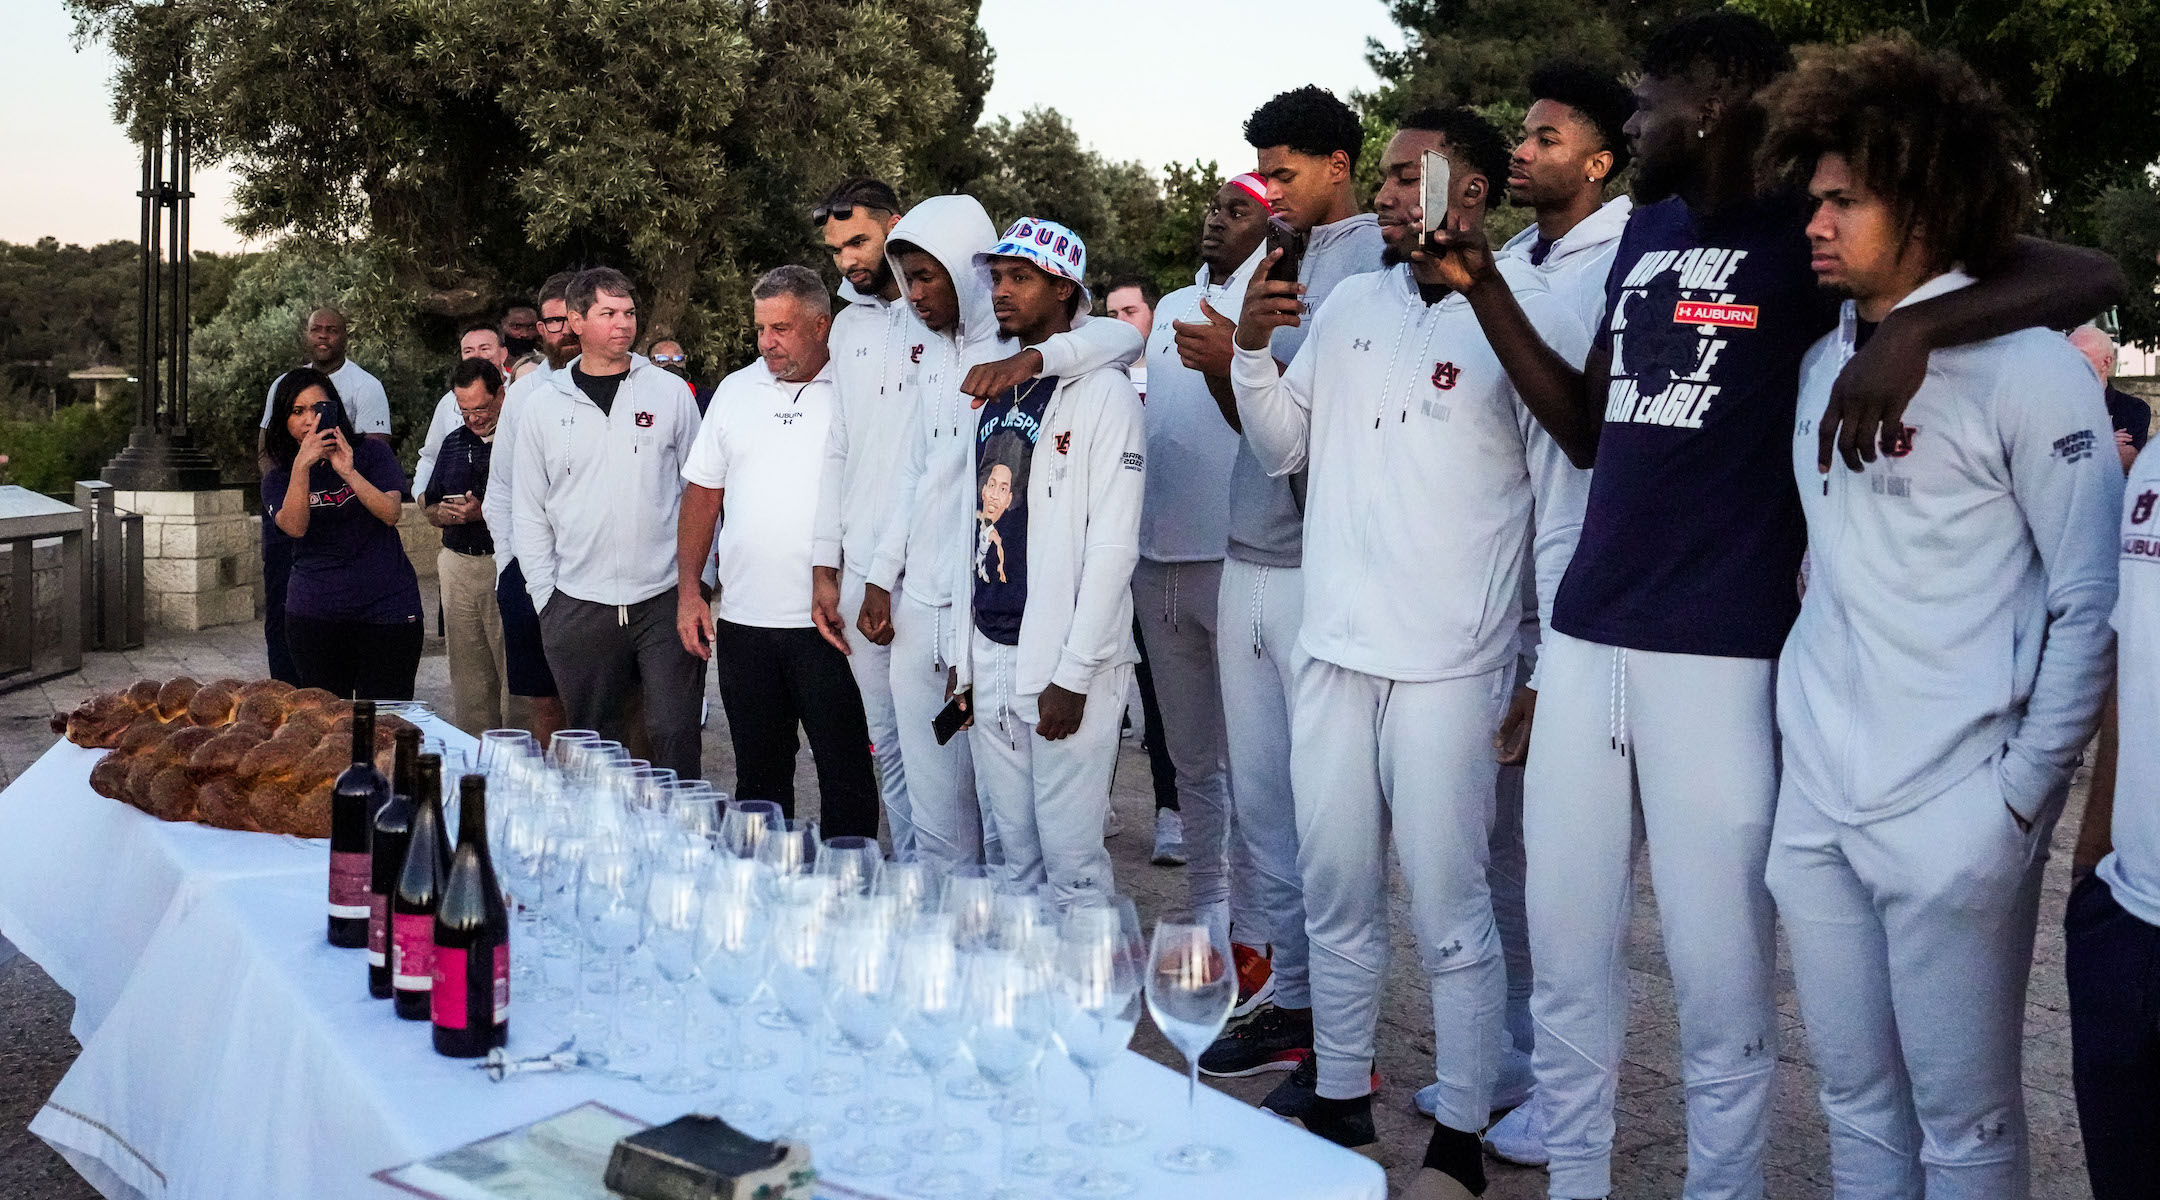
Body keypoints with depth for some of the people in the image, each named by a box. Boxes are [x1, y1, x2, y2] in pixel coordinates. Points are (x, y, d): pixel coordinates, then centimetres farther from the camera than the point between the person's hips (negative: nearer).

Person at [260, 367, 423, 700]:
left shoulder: (372, 454, 4)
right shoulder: (278, 478, 6)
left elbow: (391, 513, -11)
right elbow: (294, 527, -14)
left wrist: (348, 473, -23)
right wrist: (302, 466, -24)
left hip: (386, 608, -1)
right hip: (315, 616, 1)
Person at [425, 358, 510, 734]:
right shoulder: (454, 443, 17)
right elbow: (430, 509, 25)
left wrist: (485, 512, -18)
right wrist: (443, 514, 2)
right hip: (457, 567, 7)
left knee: (513, 674, -7)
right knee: (466, 678, 9)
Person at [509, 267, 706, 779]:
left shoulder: (670, 392, 4)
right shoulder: (543, 404, 6)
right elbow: (528, 509, 9)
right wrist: (546, 594, 2)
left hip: (664, 600, -1)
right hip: (578, 608, 1)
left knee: (676, 736, -3)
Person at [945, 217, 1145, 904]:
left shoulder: (1102, 393, -7)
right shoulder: (992, 395, 16)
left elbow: (1113, 546, -13)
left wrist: (1073, 675, -17)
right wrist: (963, 660, 14)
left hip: (1065, 666, -7)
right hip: (991, 659, 7)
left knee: (1072, 860, -4)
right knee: (1017, 854, 13)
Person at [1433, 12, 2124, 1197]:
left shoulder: (1816, 235, -5)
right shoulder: (1648, 229, 15)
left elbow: (2091, 275, -11)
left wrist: (1909, 324, -27)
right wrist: (1483, 284, 12)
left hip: (1721, 654, -6)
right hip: (1584, 638, 6)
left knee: (1720, 986, 2)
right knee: (1563, 964, 12)